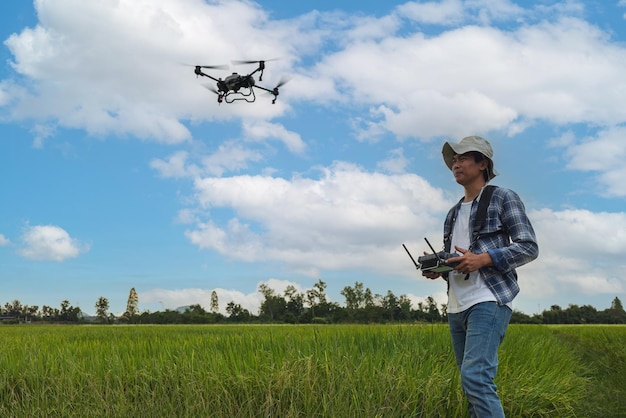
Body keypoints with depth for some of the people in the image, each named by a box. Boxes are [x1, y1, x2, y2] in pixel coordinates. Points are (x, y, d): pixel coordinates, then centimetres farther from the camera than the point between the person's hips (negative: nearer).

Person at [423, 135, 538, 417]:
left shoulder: (503, 198, 1)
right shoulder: (453, 214, 21)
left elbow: (529, 247, -6)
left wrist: (483, 259, -18)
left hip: (488, 301, -7)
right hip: (457, 307, 8)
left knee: (475, 376, -23)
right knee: (473, 385, 9)